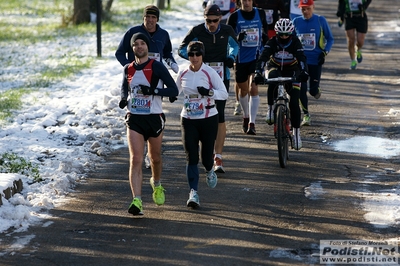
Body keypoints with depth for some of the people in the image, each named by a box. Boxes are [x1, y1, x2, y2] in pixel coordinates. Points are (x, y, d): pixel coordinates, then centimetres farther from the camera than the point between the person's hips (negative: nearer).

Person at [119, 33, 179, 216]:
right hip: (134, 118, 2)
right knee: (135, 159, -13)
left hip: (154, 118, -2)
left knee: (155, 157, 15)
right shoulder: (128, 69, 6)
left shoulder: (157, 67, -7)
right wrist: (124, 98, 4)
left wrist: (153, 90, -24)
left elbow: (174, 90, -11)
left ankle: (156, 184, 48)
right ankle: (137, 201, -20)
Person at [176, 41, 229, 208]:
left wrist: (209, 92, -25)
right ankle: (193, 192, -10)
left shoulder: (210, 73, -7)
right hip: (188, 120, 2)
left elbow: (224, 94, -9)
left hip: (208, 119, -2)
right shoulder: (183, 74, 4)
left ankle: (209, 171, 41)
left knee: (206, 154, 4)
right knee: (191, 156, -8)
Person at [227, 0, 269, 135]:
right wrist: (237, 38, -21)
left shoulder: (260, 13, 2)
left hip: (256, 57, -1)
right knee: (243, 90, 14)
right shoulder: (234, 16, -4)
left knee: (253, 89, -14)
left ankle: (252, 123, -15)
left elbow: (266, 31, 17)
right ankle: (246, 117, 37)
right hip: (241, 58, 1)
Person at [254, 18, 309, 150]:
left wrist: (304, 72, -51)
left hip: (291, 71, 0)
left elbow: (302, 58, -31)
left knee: (294, 102, -13)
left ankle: (296, 132, -2)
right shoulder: (272, 42, -20)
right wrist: (258, 73, -48)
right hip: (275, 68, 0)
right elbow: (263, 57, -32)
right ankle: (271, 108, -27)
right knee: (272, 78, -40)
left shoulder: (295, 42, -19)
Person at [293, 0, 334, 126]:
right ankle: (306, 115, 7)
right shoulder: (296, 22, 3)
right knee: (301, 90, -7)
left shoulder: (320, 20, -3)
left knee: (313, 90, -2)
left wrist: (325, 52, -10)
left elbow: (330, 39, 4)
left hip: (316, 61, -1)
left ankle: (316, 90, 35)